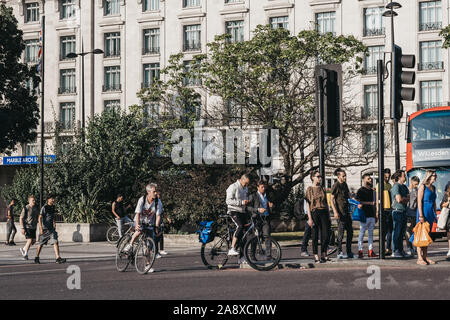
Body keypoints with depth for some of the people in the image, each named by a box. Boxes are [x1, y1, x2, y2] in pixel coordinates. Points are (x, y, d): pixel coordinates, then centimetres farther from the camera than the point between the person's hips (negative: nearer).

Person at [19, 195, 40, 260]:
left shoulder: (36, 208, 3)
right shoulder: (26, 208, -14)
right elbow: (21, 218, -12)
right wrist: (22, 228, -17)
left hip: (33, 227, 6)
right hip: (27, 227, -6)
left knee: (34, 241, 7)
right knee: (30, 240, -12)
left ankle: (23, 249, 31)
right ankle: (25, 254, 6)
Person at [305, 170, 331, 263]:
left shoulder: (322, 189, 12)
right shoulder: (310, 189, 0)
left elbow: (326, 203, 15)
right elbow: (308, 204, -4)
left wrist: (328, 216, 11)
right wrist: (309, 218, -10)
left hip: (324, 213, 4)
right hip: (314, 213, -4)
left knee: (326, 235, -1)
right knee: (315, 235, 1)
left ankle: (324, 254, 12)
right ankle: (316, 256, 7)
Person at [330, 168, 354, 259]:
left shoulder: (345, 184, 14)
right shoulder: (336, 186, -8)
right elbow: (332, 200, -11)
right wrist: (335, 212, -18)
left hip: (347, 211, 8)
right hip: (340, 212, -8)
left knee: (350, 232, 10)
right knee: (341, 233, -5)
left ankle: (349, 252, 17)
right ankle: (340, 253, 1)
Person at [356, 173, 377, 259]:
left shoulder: (372, 190, 18)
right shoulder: (361, 190, -3)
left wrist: (375, 215, 18)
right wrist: (370, 203, -18)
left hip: (372, 215, 7)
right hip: (364, 216, -7)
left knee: (371, 233, 8)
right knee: (362, 233, -5)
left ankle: (371, 251, 10)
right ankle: (360, 251, -4)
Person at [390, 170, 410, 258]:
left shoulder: (404, 187, 17)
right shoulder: (396, 186, -11)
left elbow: (408, 198, 10)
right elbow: (399, 199, -19)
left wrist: (403, 199, -9)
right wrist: (405, 198, -1)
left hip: (404, 211, 8)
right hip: (397, 211, -8)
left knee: (402, 232, 11)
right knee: (397, 232, -6)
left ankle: (401, 250, 18)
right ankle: (396, 252, -3)